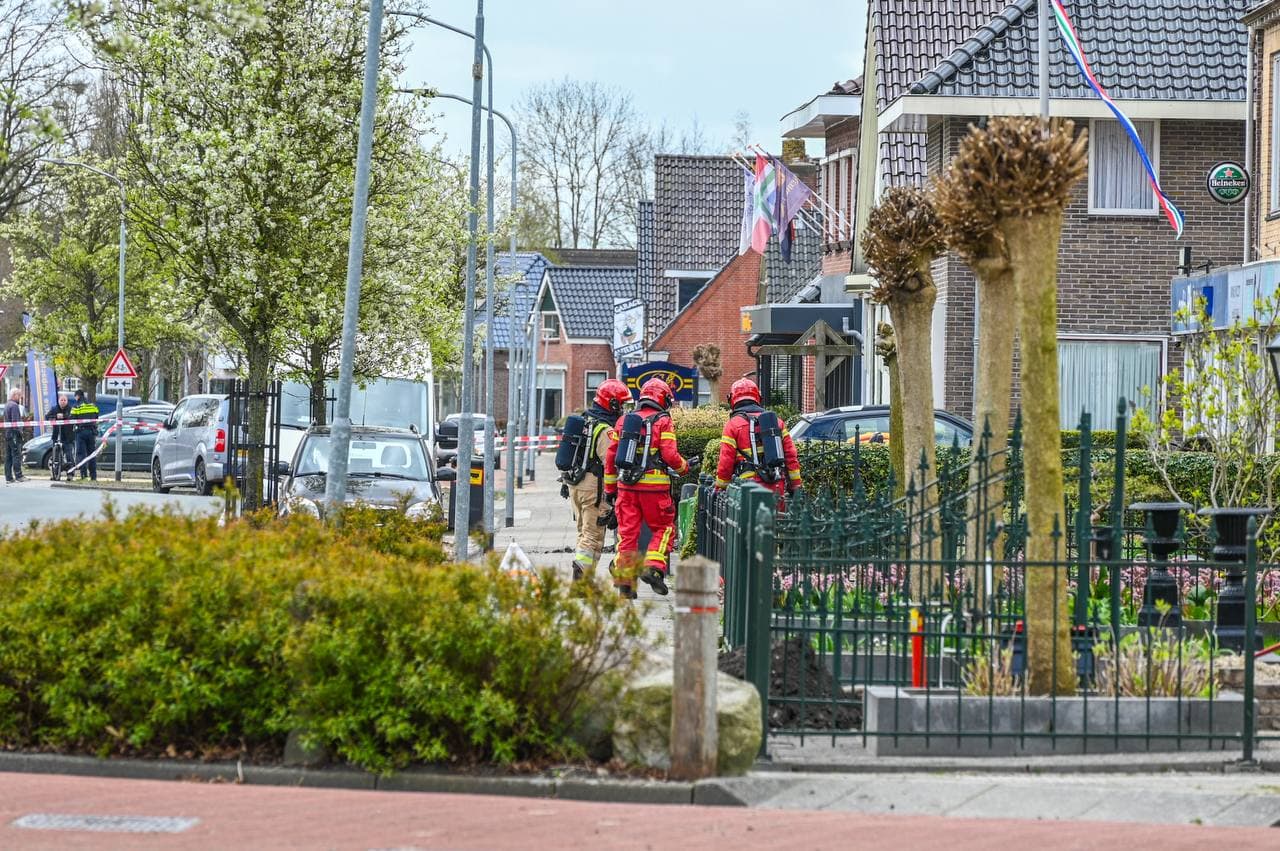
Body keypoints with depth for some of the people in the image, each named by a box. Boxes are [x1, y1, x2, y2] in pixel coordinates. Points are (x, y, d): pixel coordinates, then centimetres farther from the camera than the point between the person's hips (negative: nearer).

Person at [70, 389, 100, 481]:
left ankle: (84, 474, -10)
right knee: (92, 454, 9)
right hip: (92, 432, 4)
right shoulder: (93, 406, 10)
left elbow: (72, 420, -6)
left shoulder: (77, 407, -5)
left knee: (81, 453, -2)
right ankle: (93, 476, 7)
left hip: (81, 431, -4)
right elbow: (96, 419, 14)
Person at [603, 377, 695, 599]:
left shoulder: (623, 421, 12)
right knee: (664, 528, 10)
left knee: (627, 531, 8)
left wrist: (610, 488, 19)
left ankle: (625, 580, 8)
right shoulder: (663, 422, -3)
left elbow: (611, 456, 13)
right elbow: (670, 456, -11)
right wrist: (685, 467, 10)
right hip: (654, 486, -4)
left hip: (627, 486, 4)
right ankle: (653, 567, -8)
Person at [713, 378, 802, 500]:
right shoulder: (776, 421, 14)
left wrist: (720, 489, 7)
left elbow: (725, 463, -3)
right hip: (777, 489, 4)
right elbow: (791, 456, 11)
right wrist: (796, 486, 15)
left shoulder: (733, 425, 1)